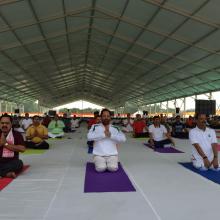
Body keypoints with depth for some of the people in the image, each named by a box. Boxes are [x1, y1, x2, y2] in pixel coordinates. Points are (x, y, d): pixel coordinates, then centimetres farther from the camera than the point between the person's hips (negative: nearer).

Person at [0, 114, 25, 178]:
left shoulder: (17, 134, 0)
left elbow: (22, 149, -13)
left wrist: (5, 144, -11)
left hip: (11, 162, -1)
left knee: (19, 163, -33)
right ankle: (7, 173, -29)